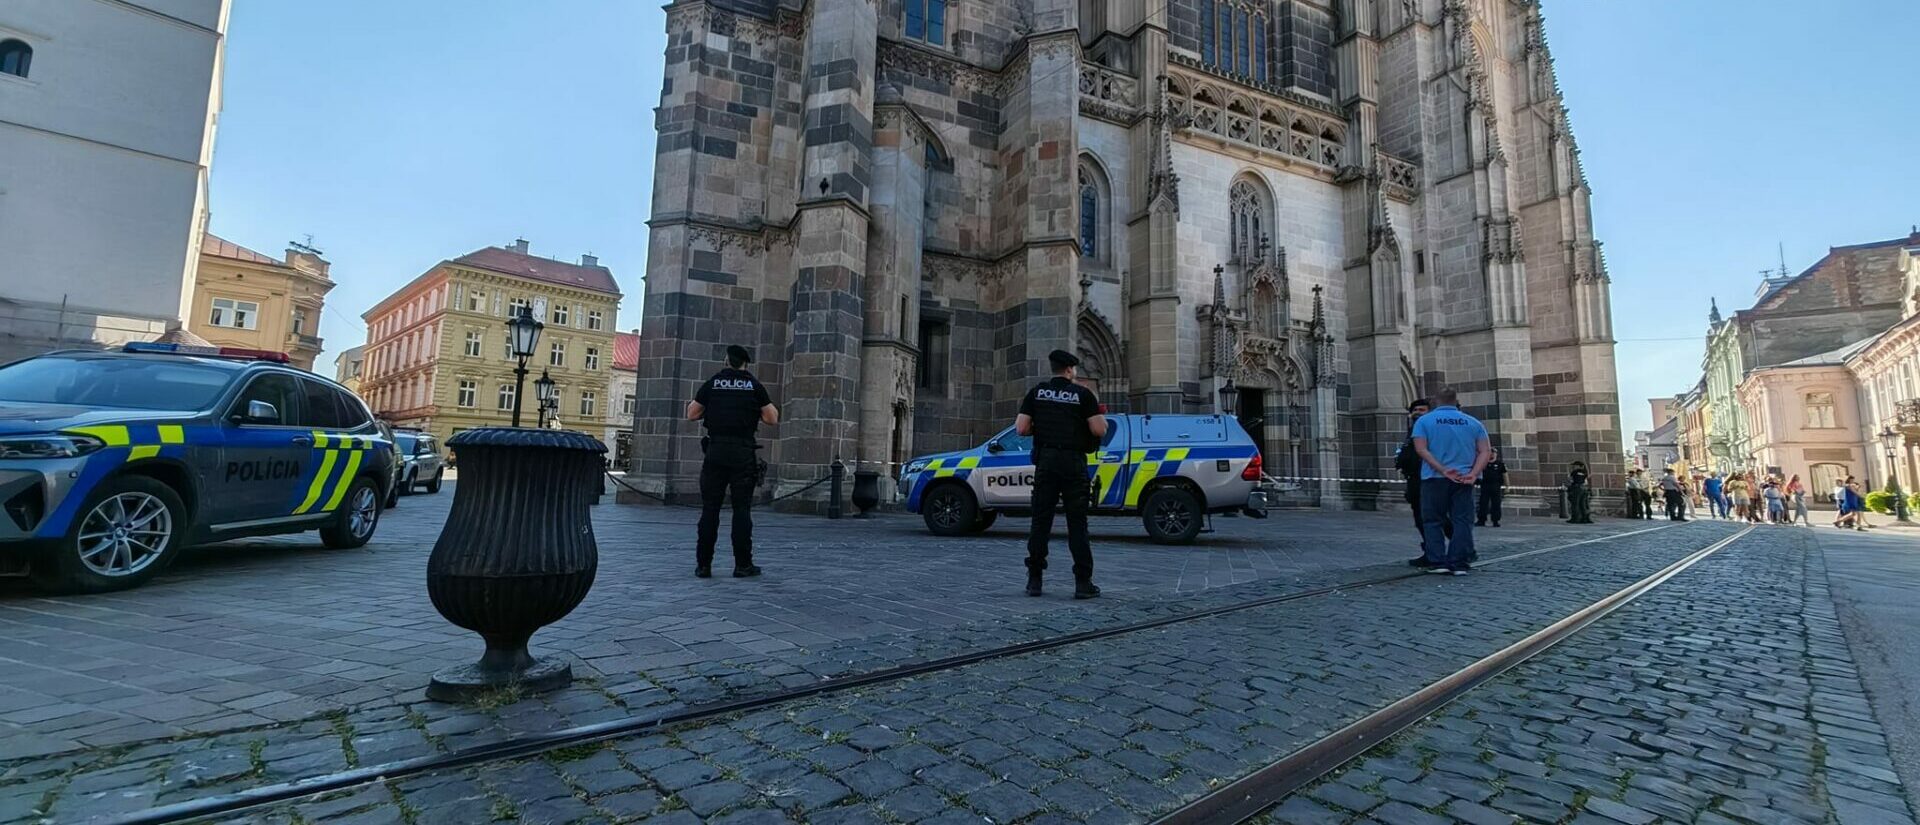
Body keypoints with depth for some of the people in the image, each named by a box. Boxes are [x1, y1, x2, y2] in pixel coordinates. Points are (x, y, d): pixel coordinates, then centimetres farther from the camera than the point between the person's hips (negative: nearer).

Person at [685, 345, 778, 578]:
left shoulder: (711, 383, 6)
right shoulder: (754, 385, 3)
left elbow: (691, 414, 9)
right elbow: (772, 419, 2)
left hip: (715, 451, 1)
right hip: (743, 453, -1)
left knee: (710, 508, 5)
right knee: (742, 509, 2)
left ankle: (703, 565, 7)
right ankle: (743, 565, 4)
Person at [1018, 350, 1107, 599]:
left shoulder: (1036, 392, 5)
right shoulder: (1083, 394, -1)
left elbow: (1021, 428, 0)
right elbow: (1099, 430, -6)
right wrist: (1098, 411, 13)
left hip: (1045, 461, 2)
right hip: (1074, 463, -2)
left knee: (1041, 520, 7)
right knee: (1077, 523, 3)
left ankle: (1034, 580, 8)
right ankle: (1083, 583, 4)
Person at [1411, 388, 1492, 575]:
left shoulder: (1424, 421, 3)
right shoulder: (1473, 423, 11)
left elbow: (1421, 449, -10)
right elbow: (1485, 452, 1)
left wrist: (1442, 470, -13)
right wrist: (1473, 474, -9)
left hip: (1435, 478, -2)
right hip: (1464, 479, 2)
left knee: (1434, 521, 6)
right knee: (1462, 521, 6)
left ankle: (1438, 562, 2)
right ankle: (1459, 563, 3)